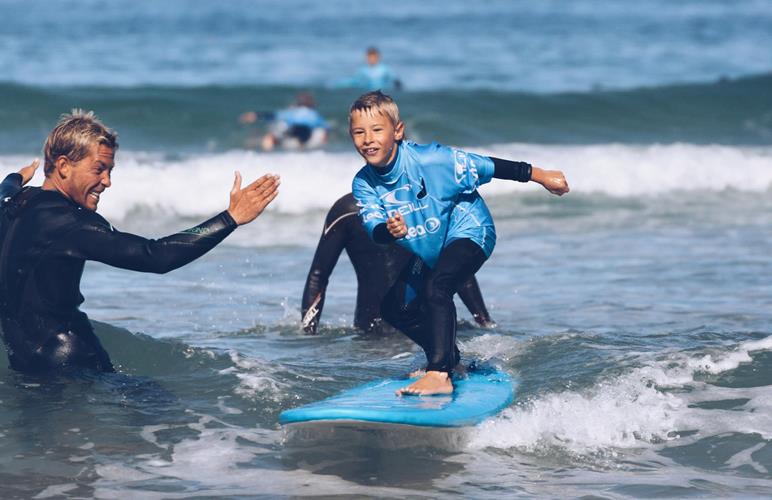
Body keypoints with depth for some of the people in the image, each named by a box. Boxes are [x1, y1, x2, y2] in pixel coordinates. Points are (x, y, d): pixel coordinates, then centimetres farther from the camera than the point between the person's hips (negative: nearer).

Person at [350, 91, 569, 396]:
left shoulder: (428, 159, -26)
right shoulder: (364, 184, -12)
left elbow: (485, 166, -20)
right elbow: (373, 230, -23)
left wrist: (539, 175, -13)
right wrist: (390, 231, -49)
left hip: (469, 232, -7)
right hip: (429, 252, 7)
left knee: (435, 288, -31)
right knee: (395, 308, 7)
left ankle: (440, 375, -36)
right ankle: (448, 359, 29)